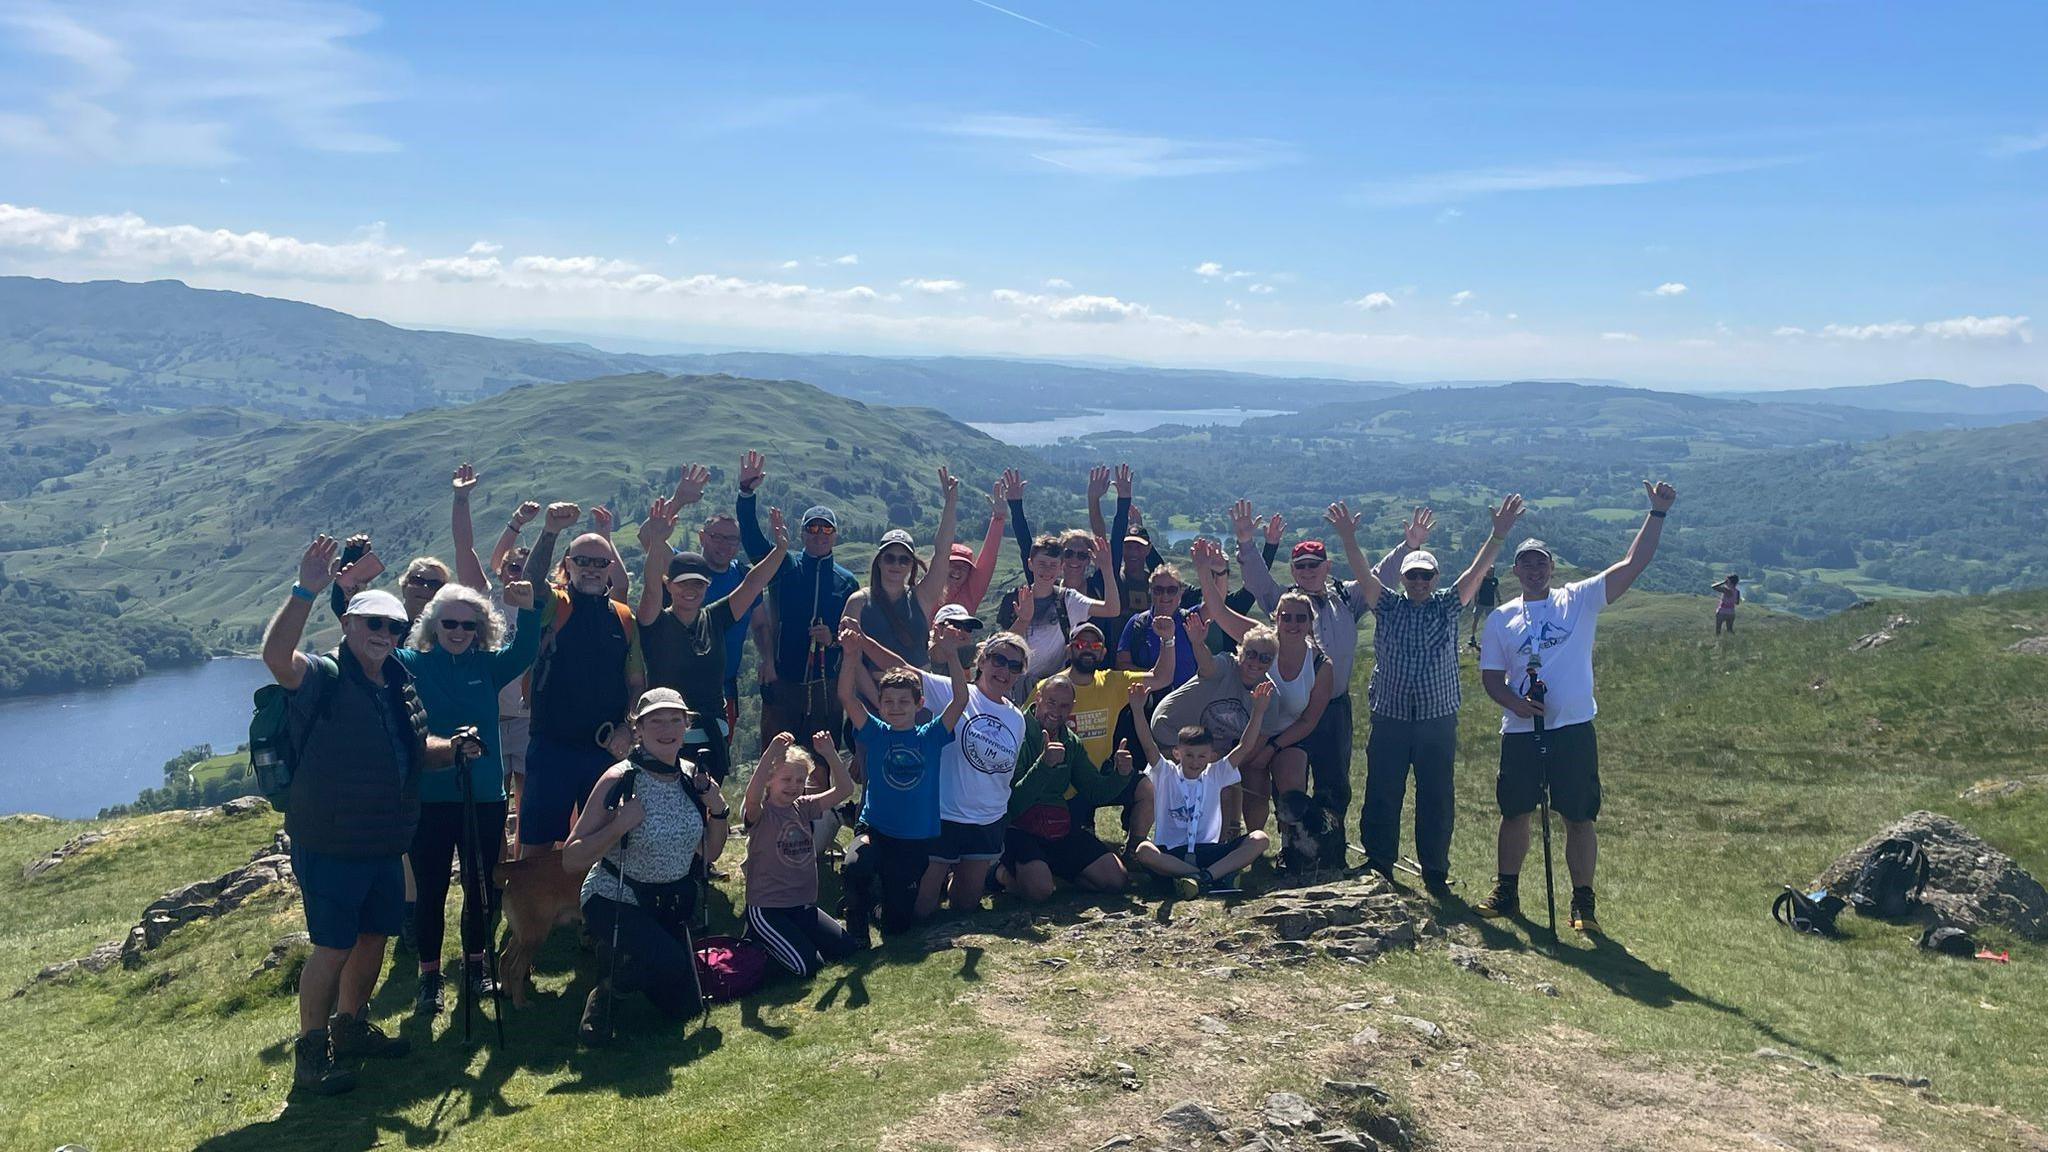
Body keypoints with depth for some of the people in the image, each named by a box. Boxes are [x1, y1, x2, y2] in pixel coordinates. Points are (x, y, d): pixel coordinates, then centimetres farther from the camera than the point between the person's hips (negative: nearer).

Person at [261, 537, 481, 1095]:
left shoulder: (400, 684, 12)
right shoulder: (324, 677, -13)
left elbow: (417, 751, 22)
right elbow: (276, 655, -36)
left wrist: (453, 747, 1)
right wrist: (305, 592, -44)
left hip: (384, 845, 8)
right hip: (329, 845, -8)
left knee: (374, 936, 18)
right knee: (334, 946, -3)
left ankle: (351, 1027, 36)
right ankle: (310, 1051, 11)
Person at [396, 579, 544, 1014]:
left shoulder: (488, 665, 4)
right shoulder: (411, 665, 0)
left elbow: (525, 652, -10)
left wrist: (528, 610, -29)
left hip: (485, 797, 2)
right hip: (428, 798, -2)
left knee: (483, 886, 11)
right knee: (430, 890, 6)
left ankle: (475, 965, 29)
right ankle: (429, 976, 19)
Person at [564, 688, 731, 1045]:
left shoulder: (693, 777, -5)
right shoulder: (619, 780, -22)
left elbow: (709, 854, 5)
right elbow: (571, 861, -22)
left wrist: (719, 810, -12)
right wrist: (620, 825, -34)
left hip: (670, 904, 6)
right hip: (614, 901, -6)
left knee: (683, 1008, 15)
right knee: (670, 962, -33)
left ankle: (622, 959, 39)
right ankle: (607, 991, -2)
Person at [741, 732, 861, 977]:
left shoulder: (804, 807, 5)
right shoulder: (760, 812, -12)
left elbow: (845, 789, -5)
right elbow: (752, 796, -37)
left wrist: (830, 754, -19)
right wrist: (771, 753, -46)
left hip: (804, 906, 7)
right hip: (766, 908, -7)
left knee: (851, 948, 4)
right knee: (809, 966, -18)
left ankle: (795, 938, 20)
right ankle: (759, 939, 7)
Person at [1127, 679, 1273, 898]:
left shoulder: (1214, 776, 11)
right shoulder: (1166, 774, 6)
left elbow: (1245, 747, 3)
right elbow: (1148, 746, -11)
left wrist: (1258, 711, -9)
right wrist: (1138, 710, -25)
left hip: (1209, 850, 2)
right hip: (1170, 854, -2)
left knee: (1259, 839, -21)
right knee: (1143, 850, -35)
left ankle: (1202, 876, -34)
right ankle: (1209, 876, -35)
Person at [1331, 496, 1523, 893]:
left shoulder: (1447, 607, 6)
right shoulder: (1388, 606, 6)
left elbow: (1476, 571, -6)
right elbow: (1363, 572, -7)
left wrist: (1498, 535, -20)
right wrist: (1348, 539, -23)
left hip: (1438, 721, 0)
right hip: (1390, 720, 0)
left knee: (1437, 800, 5)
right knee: (1381, 797, 3)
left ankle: (1435, 874, 18)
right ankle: (1378, 870, 15)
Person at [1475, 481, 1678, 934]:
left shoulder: (1579, 599, 2)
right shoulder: (1501, 619, 7)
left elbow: (1633, 564, -5)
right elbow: (1491, 676, 6)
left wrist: (1657, 513, -13)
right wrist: (1514, 702, -14)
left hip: (1573, 728, -2)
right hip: (1520, 731, 2)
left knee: (1579, 817, 2)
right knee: (1514, 812, 12)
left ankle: (1583, 901, 14)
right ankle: (1506, 892, 27)